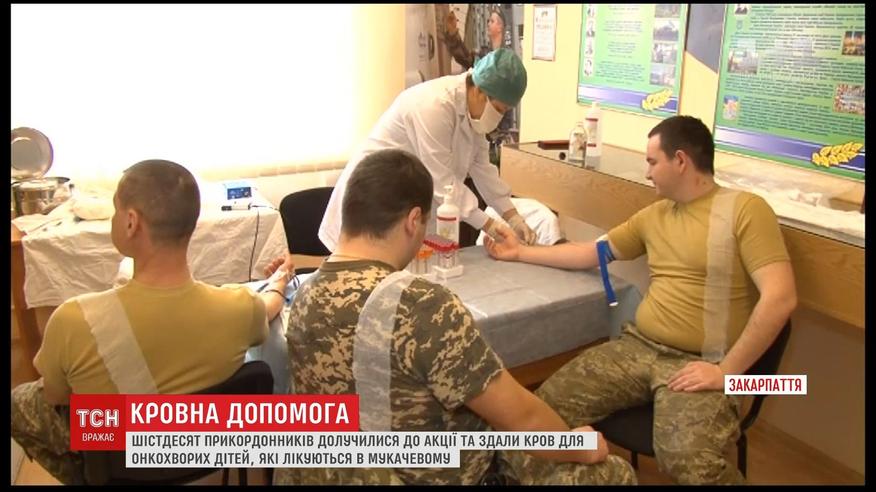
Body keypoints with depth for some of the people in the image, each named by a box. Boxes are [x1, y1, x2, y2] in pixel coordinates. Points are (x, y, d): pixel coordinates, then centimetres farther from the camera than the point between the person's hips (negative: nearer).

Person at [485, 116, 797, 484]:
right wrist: (521, 252, 25)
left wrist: (727, 371, -17)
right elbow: (592, 252, 24)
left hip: (699, 364, -5)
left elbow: (780, 297, -15)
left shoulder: (744, 209, -6)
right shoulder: (654, 215, 16)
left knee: (690, 461, -33)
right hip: (637, 347, 6)